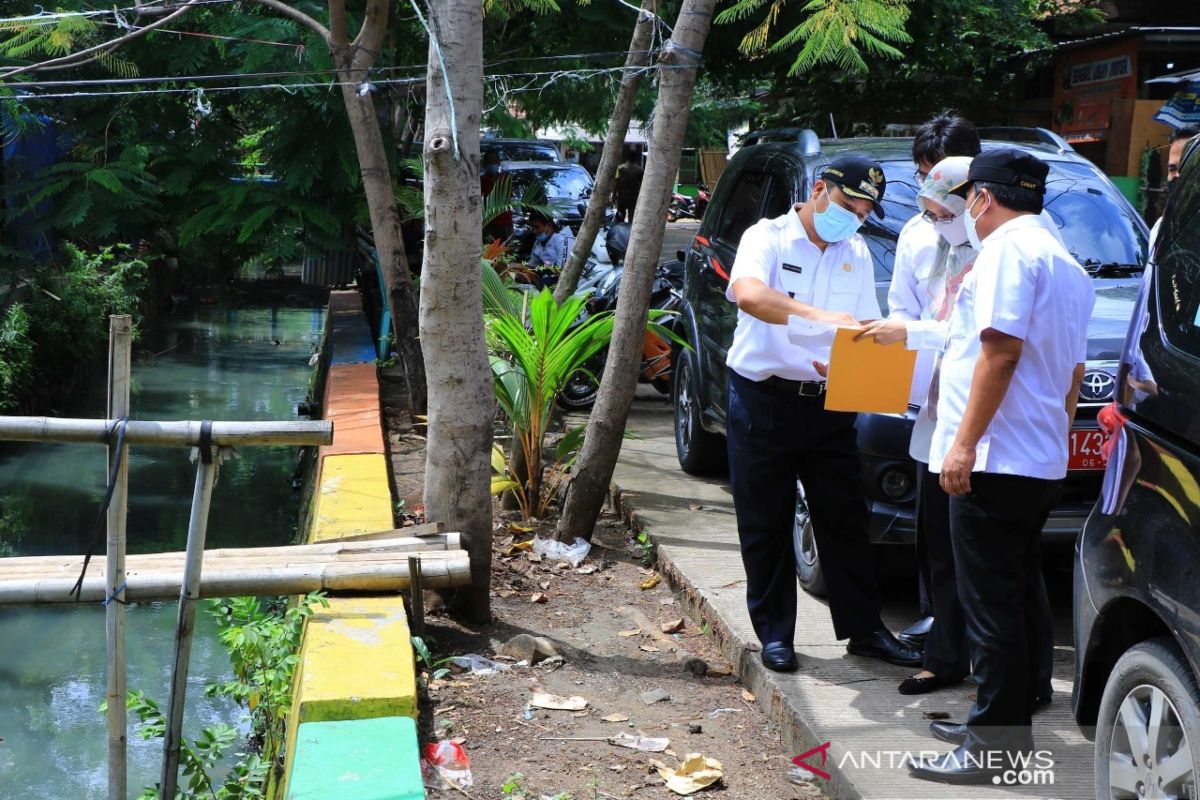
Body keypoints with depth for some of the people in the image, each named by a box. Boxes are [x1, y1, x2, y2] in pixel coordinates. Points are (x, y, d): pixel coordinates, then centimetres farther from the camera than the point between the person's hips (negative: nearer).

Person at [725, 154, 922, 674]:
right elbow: (747, 294, -29)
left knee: (845, 519, 7)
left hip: (828, 403, 5)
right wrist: (819, 316, -40)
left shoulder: (857, 255, 11)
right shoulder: (768, 237, -7)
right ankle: (775, 634, 16)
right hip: (763, 399, -4)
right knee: (765, 524, 4)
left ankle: (863, 629, 18)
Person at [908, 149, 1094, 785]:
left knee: (991, 605, -6)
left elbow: (1001, 349, -21)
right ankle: (1008, 727, 25)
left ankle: (992, 748, -1)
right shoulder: (1066, 264, 20)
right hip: (1042, 460, 10)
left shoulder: (1008, 248, -11)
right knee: (1016, 600, 15)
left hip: (995, 459, -10)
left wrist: (965, 443, -21)